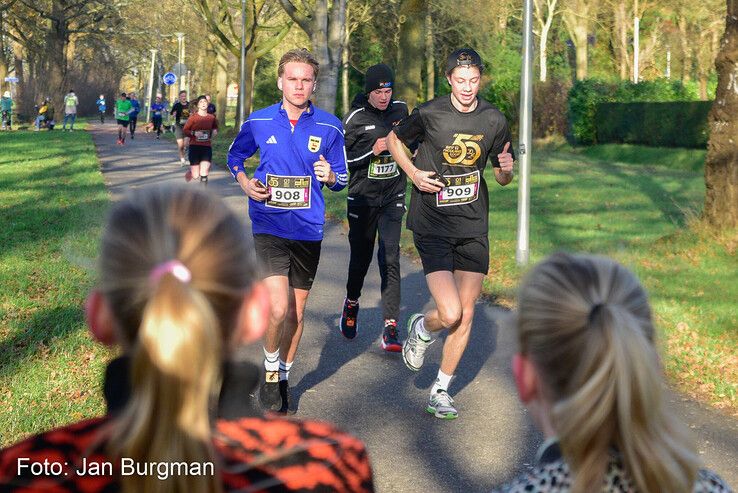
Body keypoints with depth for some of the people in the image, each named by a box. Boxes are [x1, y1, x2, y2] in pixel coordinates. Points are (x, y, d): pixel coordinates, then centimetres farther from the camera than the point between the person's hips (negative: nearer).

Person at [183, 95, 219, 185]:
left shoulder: (211, 118, 4)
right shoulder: (193, 117, -5)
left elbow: (215, 127, 24)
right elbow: (184, 130, -1)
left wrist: (214, 131, 2)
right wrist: (194, 133, -17)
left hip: (207, 147, 2)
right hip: (194, 147, -2)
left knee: (204, 174, -9)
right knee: (195, 176, 1)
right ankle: (190, 171, 38)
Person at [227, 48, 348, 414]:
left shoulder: (329, 127, 0)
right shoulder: (258, 122, 0)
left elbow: (341, 178, 9)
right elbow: (234, 157, 17)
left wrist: (329, 176, -14)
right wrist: (246, 184, -1)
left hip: (308, 230, 2)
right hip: (269, 227, -2)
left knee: (296, 313, 10)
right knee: (279, 309, -16)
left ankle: (284, 377, 31)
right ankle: (270, 369, 11)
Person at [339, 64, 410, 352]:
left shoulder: (401, 110, 6)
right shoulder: (355, 119, -6)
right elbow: (341, 158, -8)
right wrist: (373, 150, -18)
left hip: (393, 197, 2)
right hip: (362, 197, -1)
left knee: (390, 257, -9)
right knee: (361, 254, 10)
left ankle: (390, 329, -13)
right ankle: (352, 302, 42)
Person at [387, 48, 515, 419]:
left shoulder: (494, 121, 3)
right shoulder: (430, 113, -7)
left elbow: (502, 179, 13)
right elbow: (394, 139, 11)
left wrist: (506, 169, -10)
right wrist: (413, 173, -5)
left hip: (473, 227, 4)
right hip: (432, 225, -3)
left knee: (466, 315, 5)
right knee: (449, 314, -15)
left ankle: (441, 390, 22)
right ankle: (421, 328, 21)